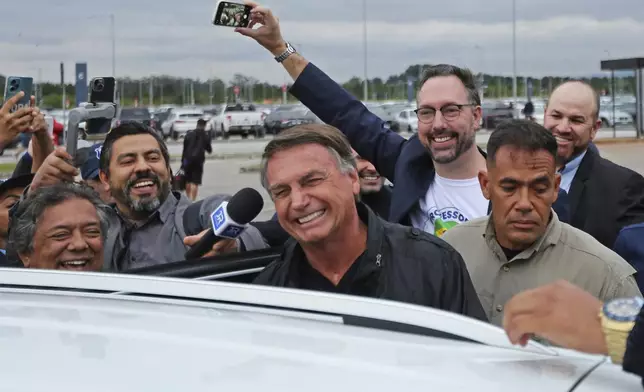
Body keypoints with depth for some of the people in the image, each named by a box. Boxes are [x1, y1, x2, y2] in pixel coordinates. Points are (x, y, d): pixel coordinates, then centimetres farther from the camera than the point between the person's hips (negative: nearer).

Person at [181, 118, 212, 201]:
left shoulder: (189, 135, 6)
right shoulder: (205, 136, 1)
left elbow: (184, 149, 6)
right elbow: (209, 150, 8)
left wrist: (182, 161, 10)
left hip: (188, 160, 3)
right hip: (198, 161, -2)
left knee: (188, 181, 15)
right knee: (195, 182, -5)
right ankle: (192, 200, -13)